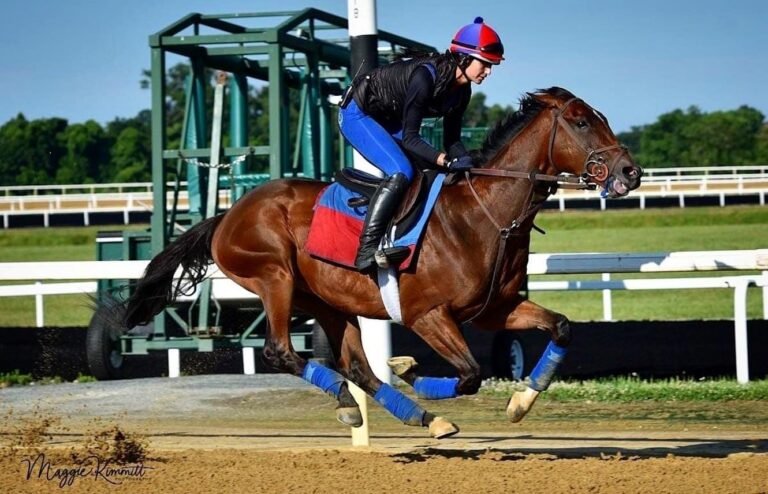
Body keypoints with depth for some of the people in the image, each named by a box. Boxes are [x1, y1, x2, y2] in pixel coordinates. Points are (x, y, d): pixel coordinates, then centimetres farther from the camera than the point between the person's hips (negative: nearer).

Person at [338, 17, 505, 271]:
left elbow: (452, 140, 2)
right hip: (358, 115, -10)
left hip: (388, 122, 10)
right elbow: (409, 138, -30)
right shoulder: (425, 77, -31)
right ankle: (367, 249, -30)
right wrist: (446, 161, -39)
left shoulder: (461, 91, -6)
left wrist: (468, 164, -16)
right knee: (400, 172, -27)